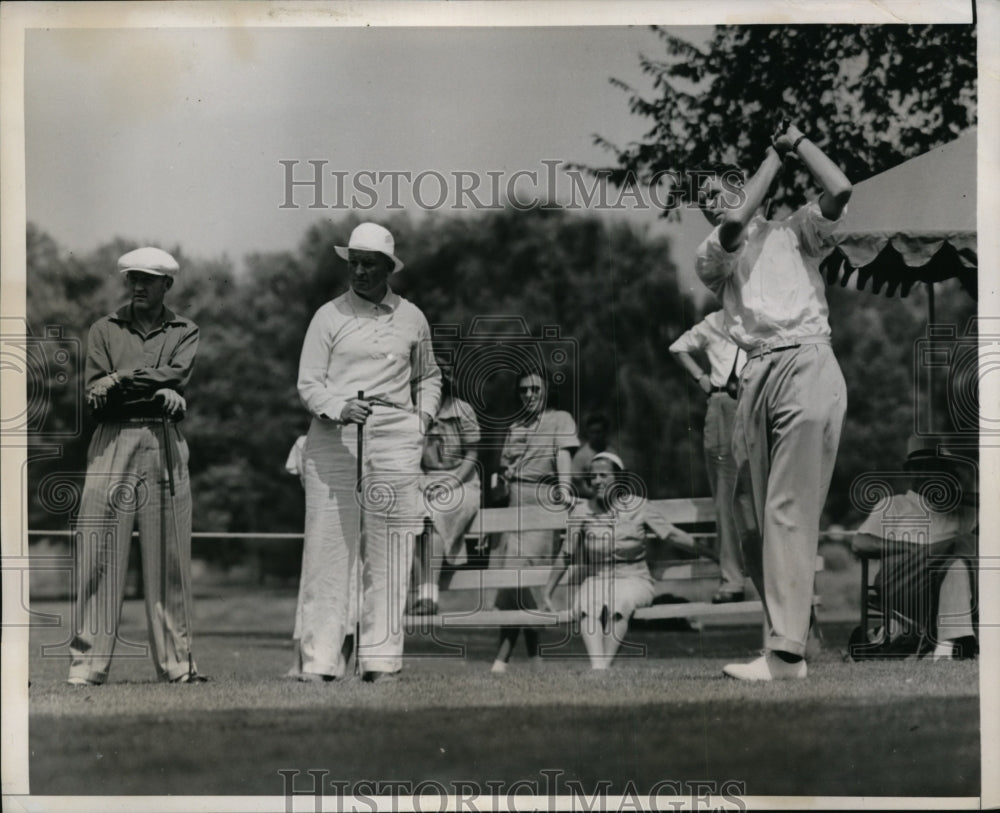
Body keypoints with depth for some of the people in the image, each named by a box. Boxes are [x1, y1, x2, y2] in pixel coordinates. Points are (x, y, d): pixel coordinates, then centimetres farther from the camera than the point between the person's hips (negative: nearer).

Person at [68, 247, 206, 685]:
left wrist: (121, 381, -10)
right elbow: (95, 396, 0)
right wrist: (156, 393, -11)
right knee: (98, 552, -6)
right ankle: (87, 662, -5)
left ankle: (176, 661, 5)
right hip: (113, 444, 0)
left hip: (165, 446, 0)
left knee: (169, 555, 1)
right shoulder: (104, 329, 13)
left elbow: (174, 377, -6)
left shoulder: (184, 332, 13)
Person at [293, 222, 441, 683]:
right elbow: (308, 383, 3)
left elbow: (428, 376, 28)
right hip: (333, 437, -2)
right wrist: (339, 408, -17)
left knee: (388, 547, -2)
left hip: (395, 437, 2)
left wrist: (423, 416, 10)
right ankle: (319, 658, -5)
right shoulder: (329, 316, 7)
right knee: (329, 542, -6)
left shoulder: (411, 318, 14)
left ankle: (379, 658, 1)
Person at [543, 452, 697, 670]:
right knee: (586, 606, -34)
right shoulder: (582, 512, 4)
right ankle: (597, 666, -47)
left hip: (633, 580, -1)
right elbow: (565, 557, 10)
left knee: (618, 603, -36)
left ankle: (605, 663, -39)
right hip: (596, 580, 1)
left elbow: (671, 534, 3)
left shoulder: (637, 507, 1)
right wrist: (547, 594, 11)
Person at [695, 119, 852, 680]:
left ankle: (787, 651, -18)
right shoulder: (712, 258, 21)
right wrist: (775, 156, 9)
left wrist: (797, 140, 10)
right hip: (757, 376, 5)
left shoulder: (794, 233, 16)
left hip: (807, 364, -5)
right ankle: (781, 621, 13)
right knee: (751, 512, 2)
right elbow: (734, 224, -1)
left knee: (790, 510, -13)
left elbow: (840, 190, -2)